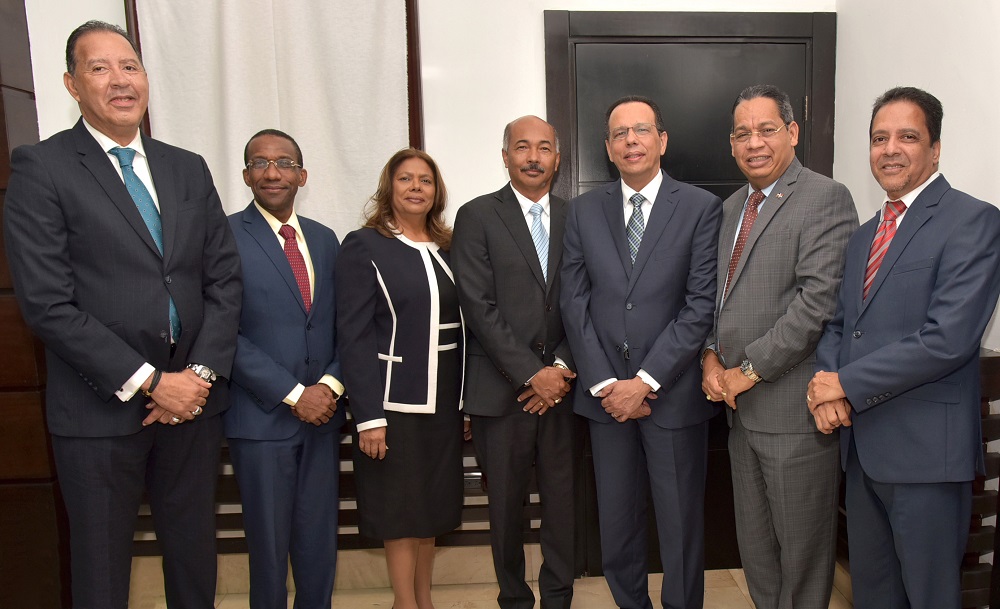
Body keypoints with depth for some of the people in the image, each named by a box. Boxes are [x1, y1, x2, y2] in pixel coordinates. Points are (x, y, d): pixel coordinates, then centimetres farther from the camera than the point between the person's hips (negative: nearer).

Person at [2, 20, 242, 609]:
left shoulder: (189, 168, 10)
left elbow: (225, 278, 6)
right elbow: (48, 304, -13)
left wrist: (201, 372, -7)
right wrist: (150, 382, -15)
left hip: (194, 399, 4)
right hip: (101, 408, -3)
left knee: (195, 555, 16)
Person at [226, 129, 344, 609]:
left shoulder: (325, 239, 10)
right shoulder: (226, 237, -7)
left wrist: (331, 384, -7)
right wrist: (294, 394, -15)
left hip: (322, 412, 4)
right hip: (261, 416, -4)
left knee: (319, 539, 13)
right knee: (269, 543, 9)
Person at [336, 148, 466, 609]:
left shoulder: (446, 247, 10)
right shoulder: (364, 246, -6)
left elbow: (460, 325, 10)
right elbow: (353, 337, -11)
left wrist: (465, 401, 6)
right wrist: (369, 416, -16)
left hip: (444, 399, 5)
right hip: (394, 398, -5)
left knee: (432, 505, 15)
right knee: (399, 509, 6)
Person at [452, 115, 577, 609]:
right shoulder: (477, 216, -1)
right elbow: (479, 306, -8)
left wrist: (563, 366, -7)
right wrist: (531, 374, -12)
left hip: (560, 384, 3)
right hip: (501, 389, -2)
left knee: (563, 500, 8)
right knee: (506, 504, 10)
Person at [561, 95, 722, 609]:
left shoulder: (701, 208, -3)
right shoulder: (584, 210, 6)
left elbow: (701, 304, -9)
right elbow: (574, 301, 3)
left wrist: (646, 380, -13)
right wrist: (603, 382, -6)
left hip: (673, 394, -2)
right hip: (605, 392, 3)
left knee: (680, 524, 11)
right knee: (616, 522, 14)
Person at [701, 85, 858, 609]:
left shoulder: (825, 198, -10)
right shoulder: (731, 207, 15)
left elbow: (819, 300, -20)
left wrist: (750, 370, -16)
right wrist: (711, 356, 0)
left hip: (793, 407, -7)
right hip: (740, 405, 8)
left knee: (801, 547, 8)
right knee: (755, 545, 19)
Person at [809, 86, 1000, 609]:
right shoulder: (864, 235, 14)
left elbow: (947, 339, -21)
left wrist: (848, 384, -15)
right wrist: (827, 383, -7)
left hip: (925, 448, -7)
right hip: (861, 442, 7)